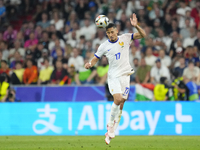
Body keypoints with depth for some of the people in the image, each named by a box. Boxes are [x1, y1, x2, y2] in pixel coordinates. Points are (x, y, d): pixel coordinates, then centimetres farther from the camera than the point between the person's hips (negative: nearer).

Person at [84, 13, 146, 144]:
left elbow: (143, 35, -1)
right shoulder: (104, 46, 1)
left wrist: (136, 26, -19)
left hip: (125, 75, 1)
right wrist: (90, 64, -14)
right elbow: (95, 59, 8)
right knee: (118, 99, -21)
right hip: (113, 76, -1)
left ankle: (111, 131, 9)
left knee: (121, 104, 0)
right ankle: (111, 123, -2)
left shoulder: (125, 38, 1)